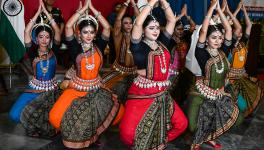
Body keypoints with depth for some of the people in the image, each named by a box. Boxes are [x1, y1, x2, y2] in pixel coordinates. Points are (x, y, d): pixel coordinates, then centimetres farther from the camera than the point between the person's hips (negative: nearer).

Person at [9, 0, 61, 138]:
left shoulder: (53, 51, -2)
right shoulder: (33, 52, -3)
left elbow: (58, 31, -13)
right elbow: (27, 31, -14)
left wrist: (46, 12, -14)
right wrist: (38, 12, -14)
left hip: (51, 89, 0)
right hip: (34, 88, 0)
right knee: (14, 114, -18)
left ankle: (36, 125, 16)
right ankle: (35, 125, 14)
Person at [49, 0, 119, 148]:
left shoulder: (99, 45, 0)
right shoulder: (75, 47, -5)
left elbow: (107, 27, -12)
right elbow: (68, 26, -17)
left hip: (96, 88, 2)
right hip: (77, 88, -2)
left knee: (117, 108, -20)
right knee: (55, 117, -22)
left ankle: (94, 130, 8)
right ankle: (72, 131, 13)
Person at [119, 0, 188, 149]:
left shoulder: (162, 43, 7)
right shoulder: (138, 46, -8)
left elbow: (172, 20, 4)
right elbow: (138, 23, -22)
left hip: (162, 94, 6)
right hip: (142, 93, -5)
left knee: (182, 124, 6)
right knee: (127, 132, -20)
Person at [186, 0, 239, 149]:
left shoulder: (223, 52, -1)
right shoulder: (202, 53, -14)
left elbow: (229, 30, -5)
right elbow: (203, 31, -24)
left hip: (220, 94, 5)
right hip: (202, 94, -5)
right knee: (199, 123, 1)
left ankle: (209, 137, 32)